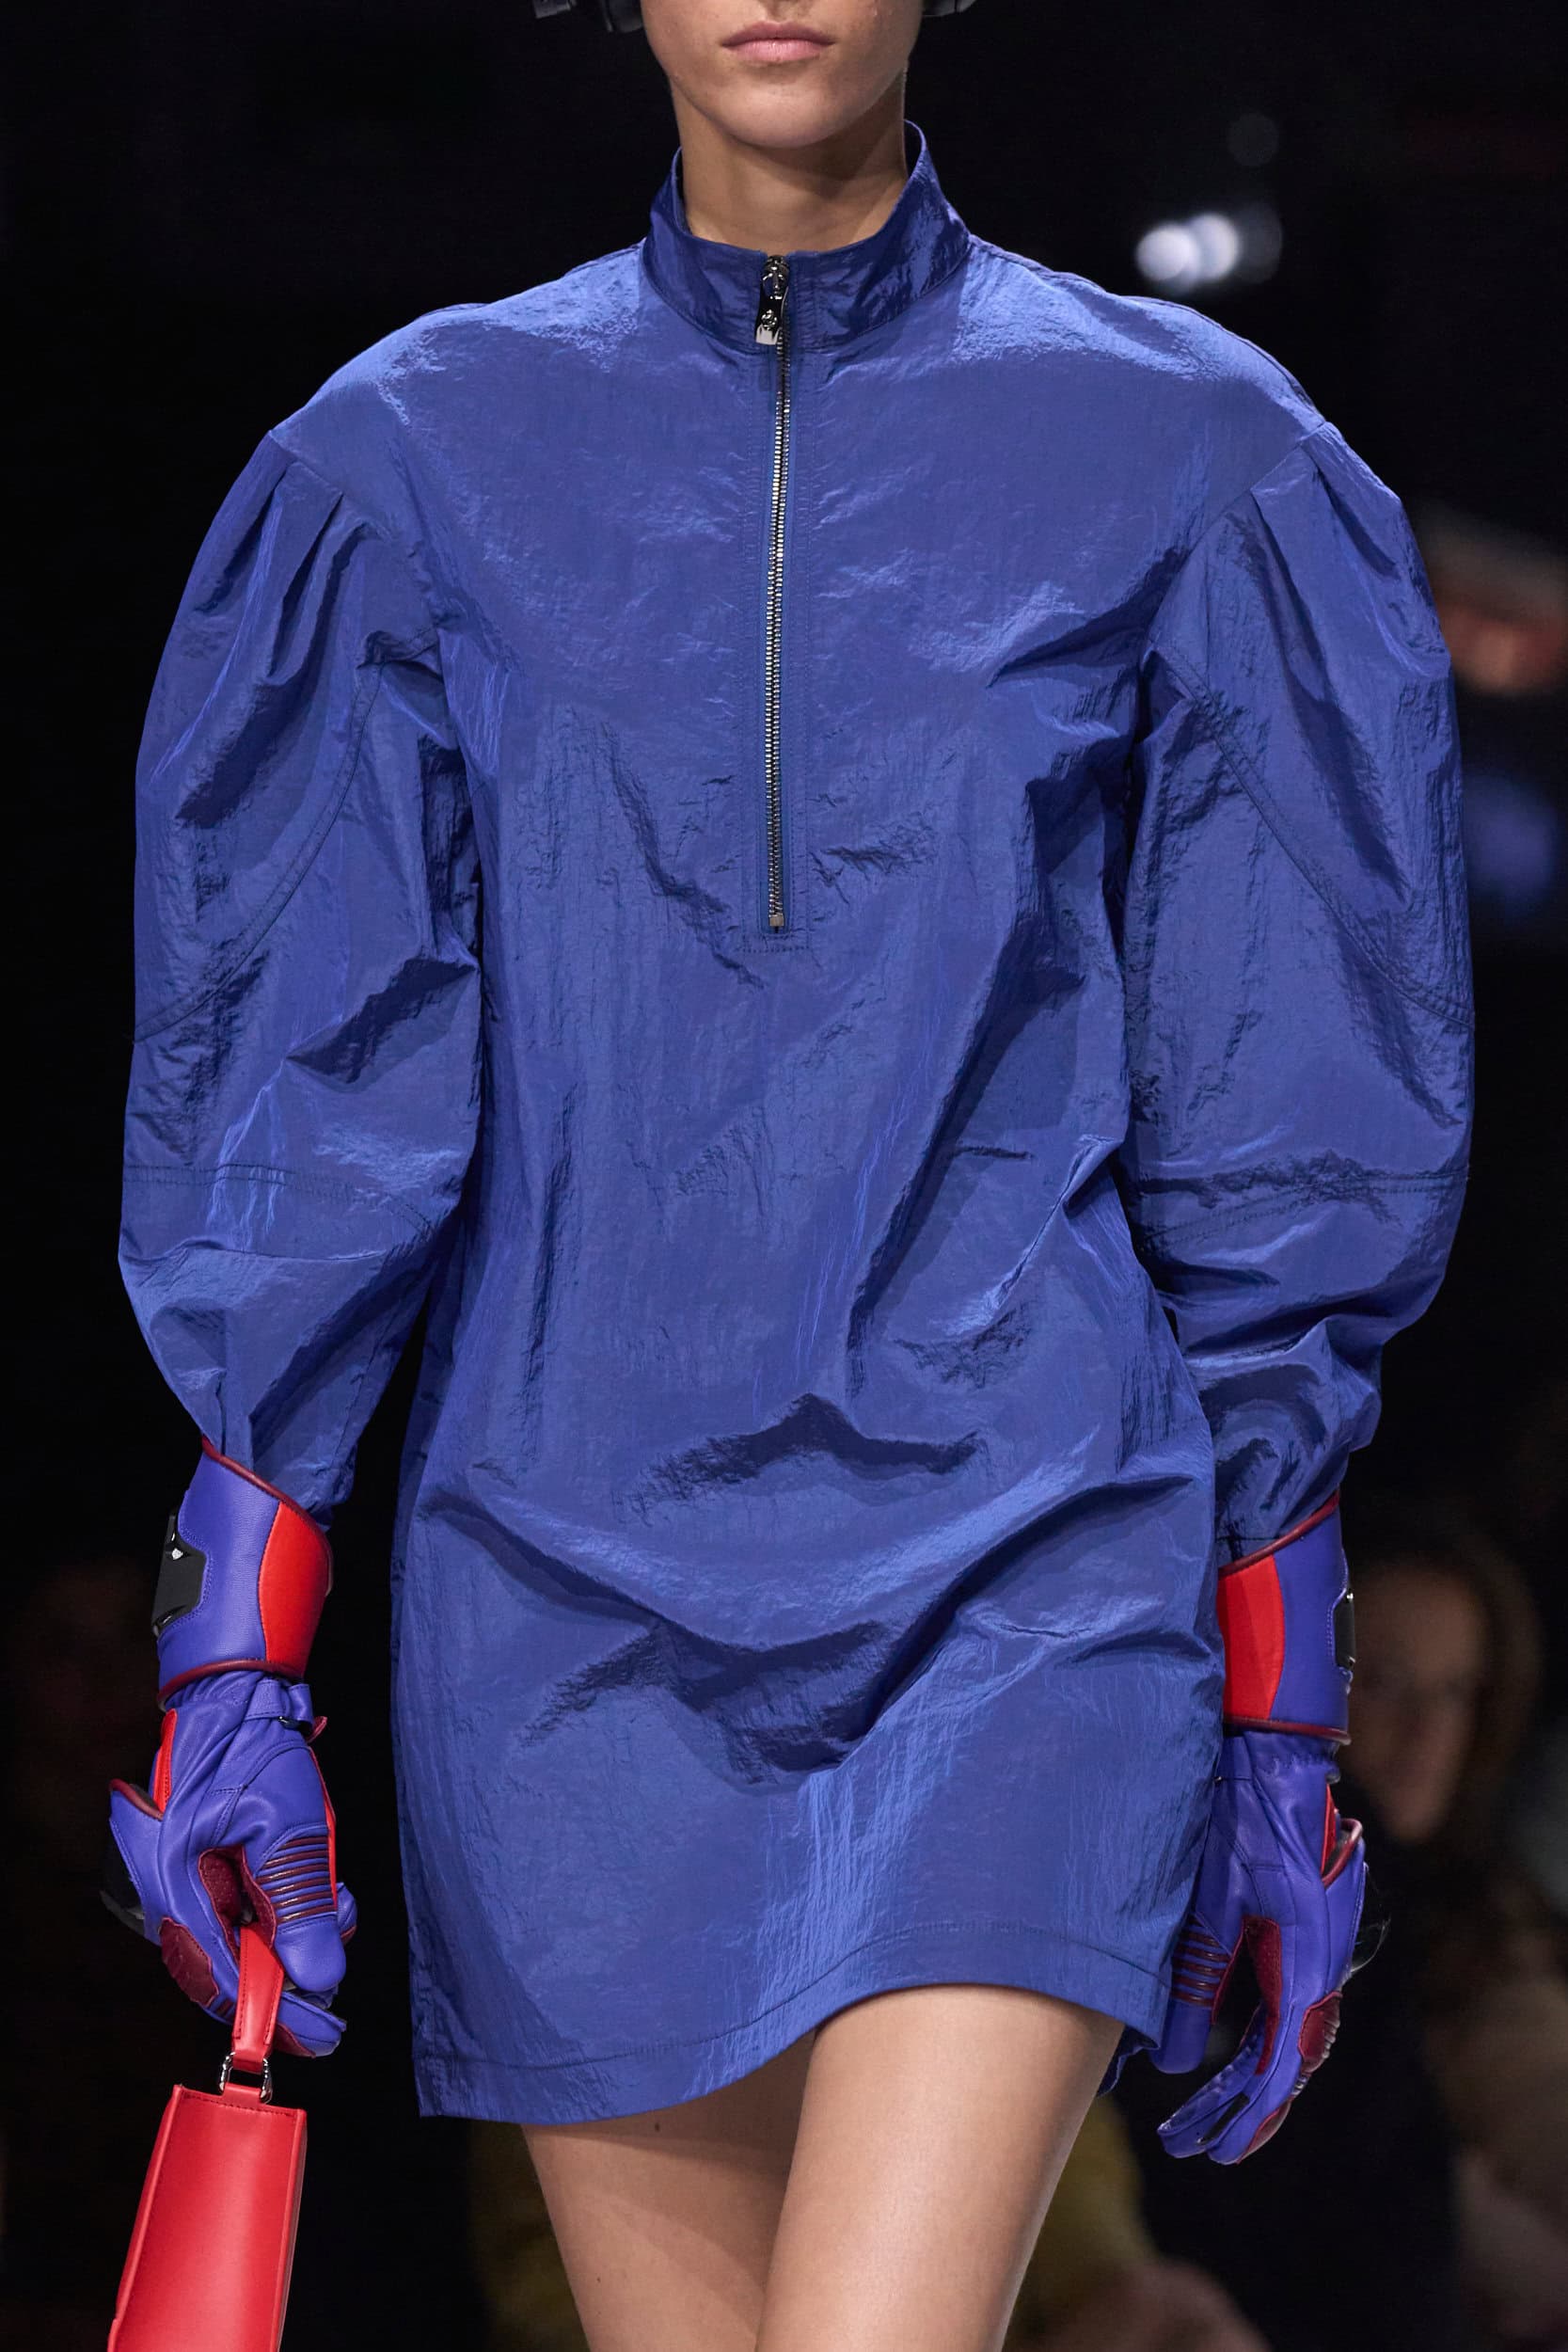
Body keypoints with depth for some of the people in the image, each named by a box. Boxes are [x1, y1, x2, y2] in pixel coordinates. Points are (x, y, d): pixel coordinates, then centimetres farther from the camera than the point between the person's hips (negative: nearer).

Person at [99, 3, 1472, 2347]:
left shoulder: (1186, 460, 3)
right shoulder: (423, 456, 7)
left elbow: (1288, 1101, 6)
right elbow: (290, 1056, 5)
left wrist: (1281, 1712, 4)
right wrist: (232, 1638, -2)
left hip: (1027, 1572, -2)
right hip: (574, 1584, 2)